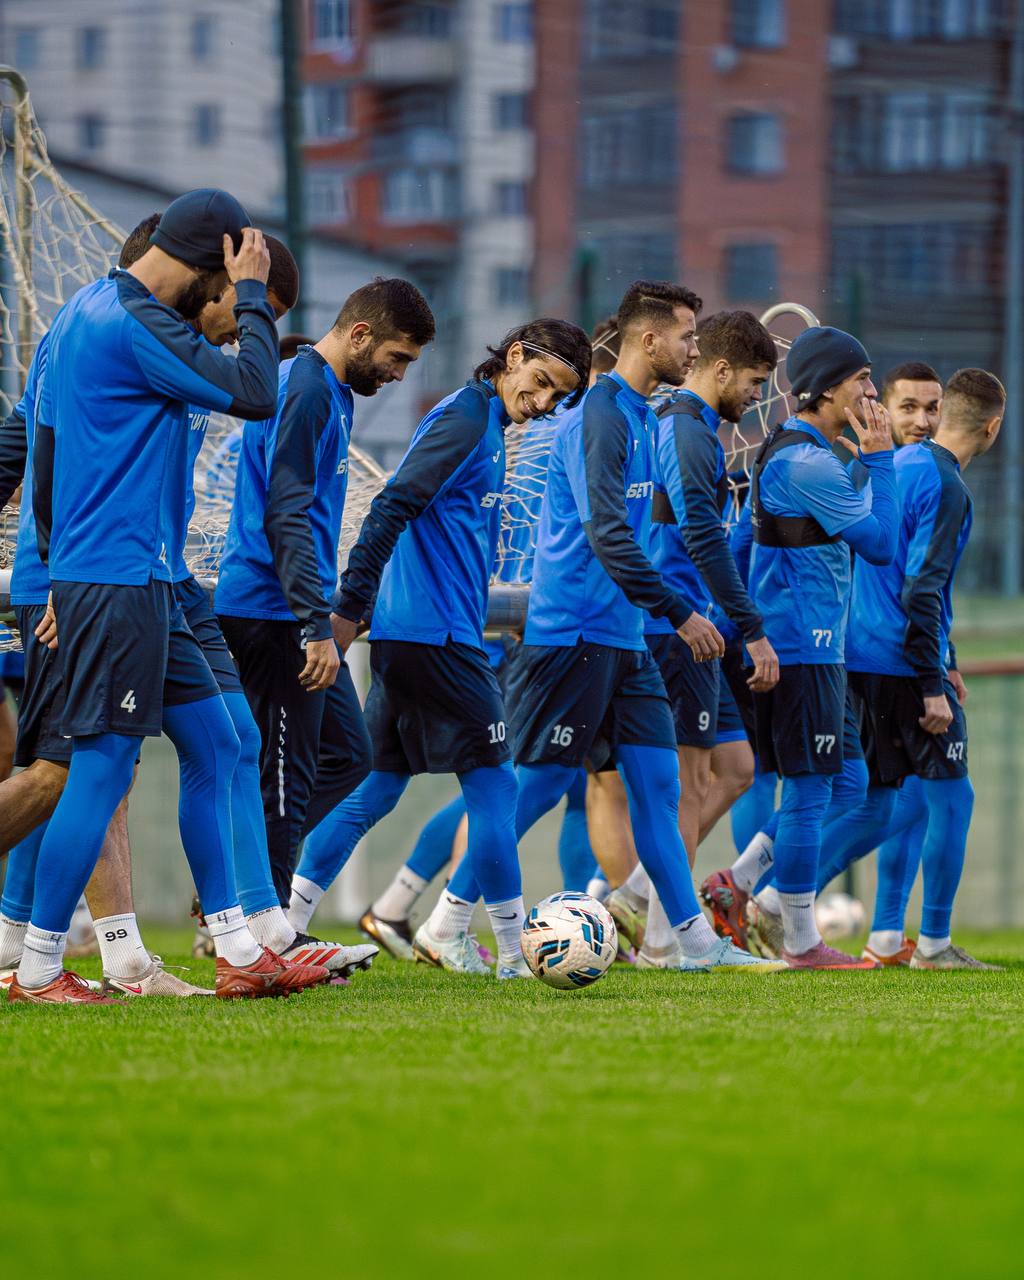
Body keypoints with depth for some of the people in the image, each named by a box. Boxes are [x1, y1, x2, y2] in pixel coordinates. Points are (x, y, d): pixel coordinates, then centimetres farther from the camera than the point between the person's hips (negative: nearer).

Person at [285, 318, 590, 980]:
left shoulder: (483, 423, 19)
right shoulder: (465, 418, -11)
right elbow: (392, 509, -18)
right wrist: (349, 608, -21)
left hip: (403, 636, 10)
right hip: (438, 636, -10)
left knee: (374, 788, 11)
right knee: (494, 788, -5)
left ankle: (285, 926, 10)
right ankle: (515, 951, -1)